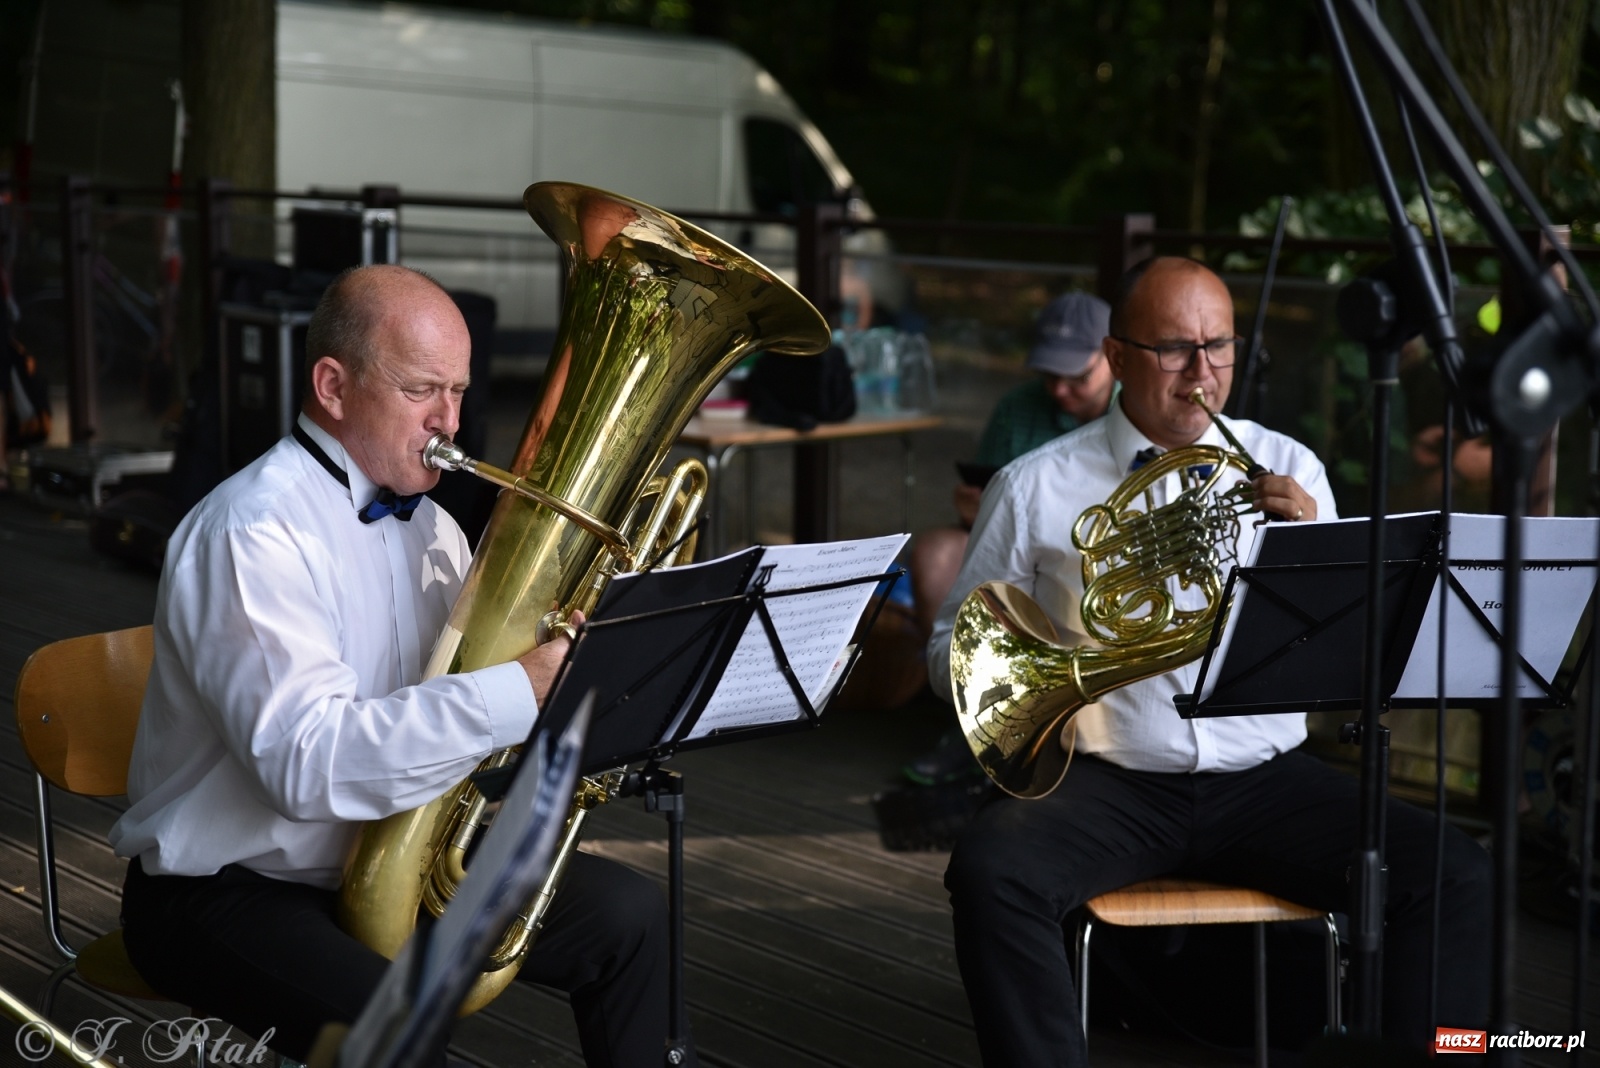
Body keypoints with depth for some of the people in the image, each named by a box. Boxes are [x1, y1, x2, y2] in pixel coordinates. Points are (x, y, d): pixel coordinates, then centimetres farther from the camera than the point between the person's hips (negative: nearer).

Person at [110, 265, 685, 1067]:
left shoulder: (426, 525, 9)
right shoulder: (256, 533, -21)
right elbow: (306, 764, -33)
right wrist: (524, 689, -35)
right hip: (234, 889, -8)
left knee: (626, 914, 3)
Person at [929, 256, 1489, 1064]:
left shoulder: (1287, 471, 9)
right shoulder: (1036, 488, 3)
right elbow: (955, 649, 8)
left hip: (1264, 779, 2)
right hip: (1108, 784, -1)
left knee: (1455, 877, -19)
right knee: (991, 873, -31)